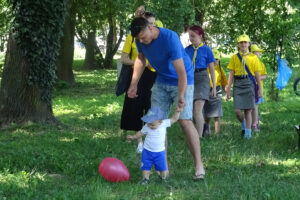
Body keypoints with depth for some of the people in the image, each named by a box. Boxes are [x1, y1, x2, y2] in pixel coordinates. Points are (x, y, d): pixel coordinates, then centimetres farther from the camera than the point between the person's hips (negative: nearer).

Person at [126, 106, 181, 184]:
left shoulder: (164, 124, -14)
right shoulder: (146, 127, -12)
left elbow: (174, 119, -7)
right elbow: (140, 133, 6)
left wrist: (177, 111, -18)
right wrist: (133, 137, 0)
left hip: (159, 152, 0)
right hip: (147, 151, 1)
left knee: (162, 167, 8)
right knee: (146, 166, 6)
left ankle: (164, 178, 31)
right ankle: (145, 178, 24)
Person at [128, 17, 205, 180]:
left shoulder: (170, 38, -30)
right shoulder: (140, 40, -10)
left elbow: (181, 70, -31)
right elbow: (141, 59, 11)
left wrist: (181, 96, -33)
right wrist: (134, 84, 5)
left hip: (182, 81, -6)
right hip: (161, 82, 6)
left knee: (184, 120, -17)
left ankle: (198, 165, -13)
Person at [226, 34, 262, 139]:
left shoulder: (253, 57, 6)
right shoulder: (234, 57, 8)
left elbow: (257, 74, 7)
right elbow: (231, 74, 7)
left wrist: (260, 88, 3)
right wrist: (228, 89, 3)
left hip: (249, 83, -1)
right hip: (238, 84, 1)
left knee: (248, 110, -1)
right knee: (237, 110, -6)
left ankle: (248, 132, 8)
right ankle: (243, 124, 24)